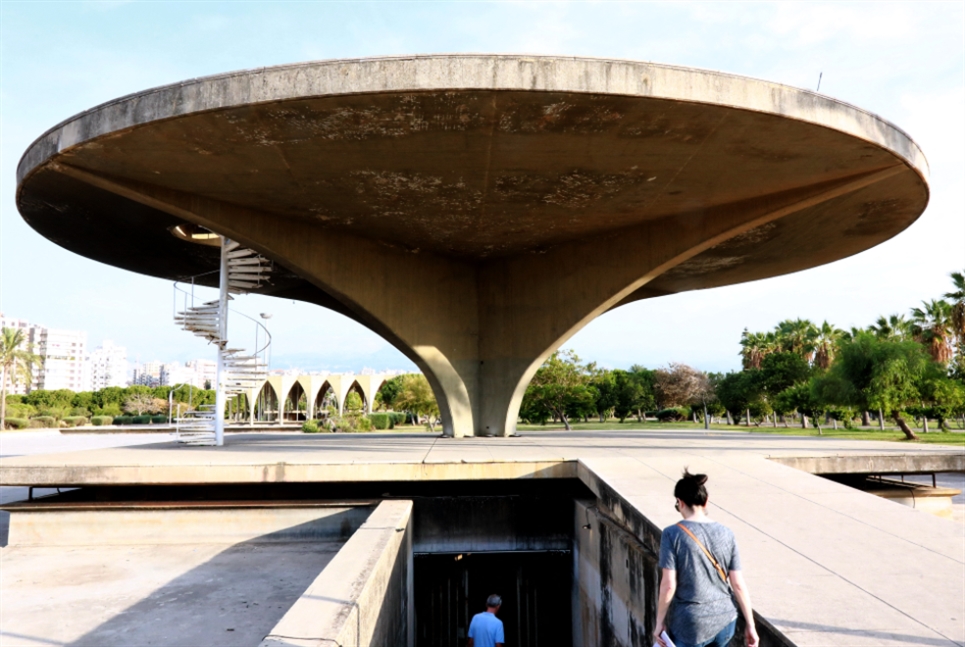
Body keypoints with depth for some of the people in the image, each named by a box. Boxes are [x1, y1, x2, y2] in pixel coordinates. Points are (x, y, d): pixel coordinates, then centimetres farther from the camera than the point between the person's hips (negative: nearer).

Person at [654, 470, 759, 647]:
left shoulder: (673, 534, -14)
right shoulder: (726, 533, -2)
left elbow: (668, 585, -15)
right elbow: (738, 584, -1)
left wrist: (660, 622, -4)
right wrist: (750, 625, 7)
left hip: (690, 624, -5)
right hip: (725, 620, 5)